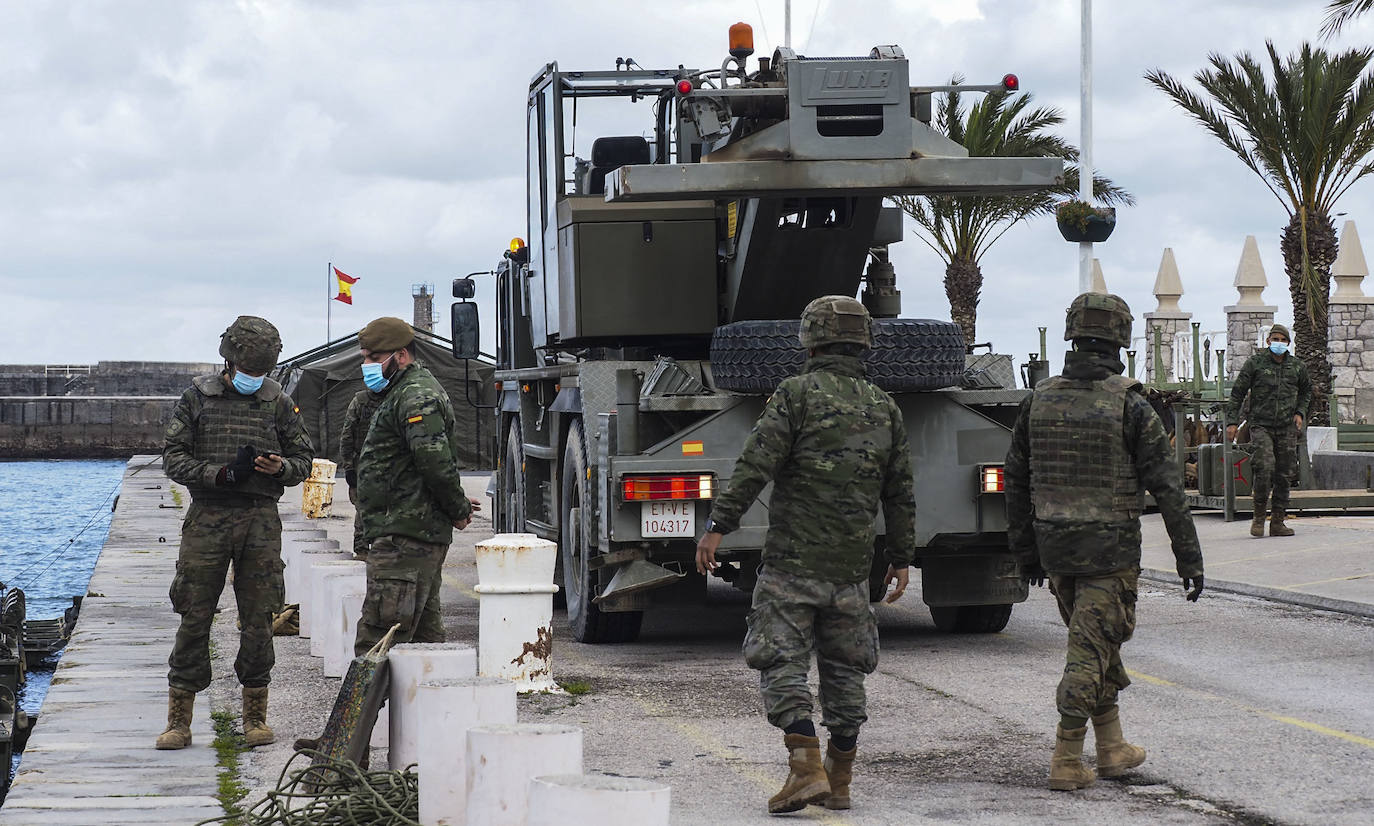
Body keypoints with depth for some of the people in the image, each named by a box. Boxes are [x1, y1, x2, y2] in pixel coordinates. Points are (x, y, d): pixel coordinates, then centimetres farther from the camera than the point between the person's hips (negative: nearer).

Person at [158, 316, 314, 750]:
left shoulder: (279, 402, 8)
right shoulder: (198, 398, 4)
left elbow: (303, 459, 13)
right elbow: (174, 458, 2)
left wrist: (280, 468, -10)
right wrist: (222, 474, -13)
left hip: (260, 520, 1)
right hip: (207, 518, -1)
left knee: (258, 619, 3)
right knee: (194, 617, -1)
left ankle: (255, 718, 14)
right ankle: (178, 722, 4)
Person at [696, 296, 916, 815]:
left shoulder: (797, 394, -6)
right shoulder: (884, 407, 9)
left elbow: (755, 466, -15)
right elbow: (900, 493, 12)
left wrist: (718, 527, -13)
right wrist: (901, 558, 20)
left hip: (793, 561, -5)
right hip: (852, 568, 5)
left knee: (782, 664, -2)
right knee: (844, 670, 13)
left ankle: (806, 769, -15)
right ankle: (838, 783, 16)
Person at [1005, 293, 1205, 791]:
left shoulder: (1039, 400, 2)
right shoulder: (1131, 406, -12)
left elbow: (1016, 482, 8)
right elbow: (1167, 488, -11)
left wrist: (1026, 552, 17)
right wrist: (1189, 559, -5)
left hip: (1055, 546, 5)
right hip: (1111, 552, -5)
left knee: (1098, 642, 19)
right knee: (1089, 651, -1)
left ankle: (1112, 748, 25)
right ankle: (1066, 760, -3)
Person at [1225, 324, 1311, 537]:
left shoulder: (1297, 366, 9)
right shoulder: (1255, 363, 0)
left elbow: (1306, 391, 27)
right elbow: (1237, 393, 3)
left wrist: (1300, 412, 11)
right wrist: (1232, 421, -3)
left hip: (1287, 427, 4)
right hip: (1261, 425, -3)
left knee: (1284, 475, 3)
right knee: (1265, 467, -19)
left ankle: (1278, 521, 10)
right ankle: (1259, 516, -3)